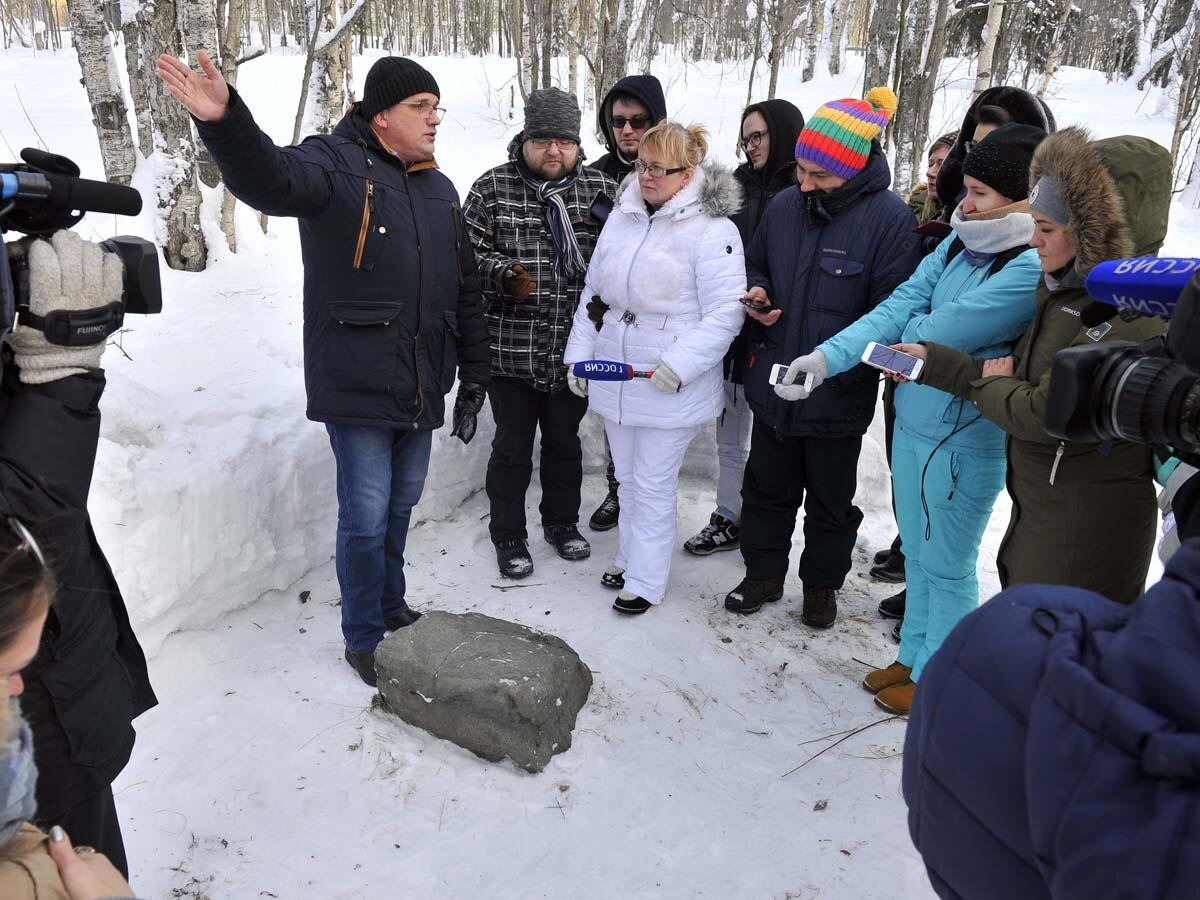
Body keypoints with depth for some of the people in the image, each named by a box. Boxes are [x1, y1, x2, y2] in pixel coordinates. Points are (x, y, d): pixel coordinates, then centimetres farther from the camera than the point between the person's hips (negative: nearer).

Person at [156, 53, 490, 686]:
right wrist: (224, 121, -52)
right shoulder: (337, 164, -7)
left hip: (422, 390, 6)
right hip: (357, 388, -6)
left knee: (400, 507, 19)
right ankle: (363, 639, 21)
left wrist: (473, 378, 15)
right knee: (366, 518, 2)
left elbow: (465, 292, 17)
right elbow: (270, 178, -31)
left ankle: (391, 607, 40)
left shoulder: (439, 189, 13)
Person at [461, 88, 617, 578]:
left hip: (574, 349, 3)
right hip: (510, 349, -2)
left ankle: (562, 522, 39)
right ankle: (508, 536, 27)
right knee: (513, 446, 9)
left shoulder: (600, 189, 2)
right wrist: (502, 273, -22)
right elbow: (470, 252, -4)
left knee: (565, 440, 19)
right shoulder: (492, 187, -4)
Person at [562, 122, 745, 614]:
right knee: (628, 478, 20)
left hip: (671, 387, -6)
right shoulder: (621, 217, 7)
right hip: (614, 377, 6)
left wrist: (679, 365, -24)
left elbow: (724, 313, -17)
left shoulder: (711, 230, -13)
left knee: (653, 486, 4)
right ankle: (629, 557, 38)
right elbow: (592, 292, 13)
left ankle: (646, 580, 20)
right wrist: (580, 356, 11)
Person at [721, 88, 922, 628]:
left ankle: (822, 584, 38)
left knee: (830, 500, 16)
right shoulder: (784, 205, -1)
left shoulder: (889, 218, -16)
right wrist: (757, 293, -7)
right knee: (766, 488, 19)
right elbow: (756, 265, 15)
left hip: (838, 396, -4)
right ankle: (763, 573, 39)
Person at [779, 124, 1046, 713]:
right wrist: (827, 356, -10)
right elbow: (900, 305, -1)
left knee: (946, 567, 10)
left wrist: (912, 330, -1)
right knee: (917, 554, 21)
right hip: (913, 420, 8)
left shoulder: (1032, 269, -22)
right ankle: (913, 656, 41)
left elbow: (936, 334, -24)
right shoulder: (960, 244, 2)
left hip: (961, 439, -7)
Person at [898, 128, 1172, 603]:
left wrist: (988, 384, -9)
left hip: (1084, 537, -9)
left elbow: (1049, 415, -28)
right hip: (1037, 513, 9)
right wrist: (933, 362, -1)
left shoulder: (1131, 317, -24)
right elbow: (1020, 377, 9)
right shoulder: (1069, 289, 8)